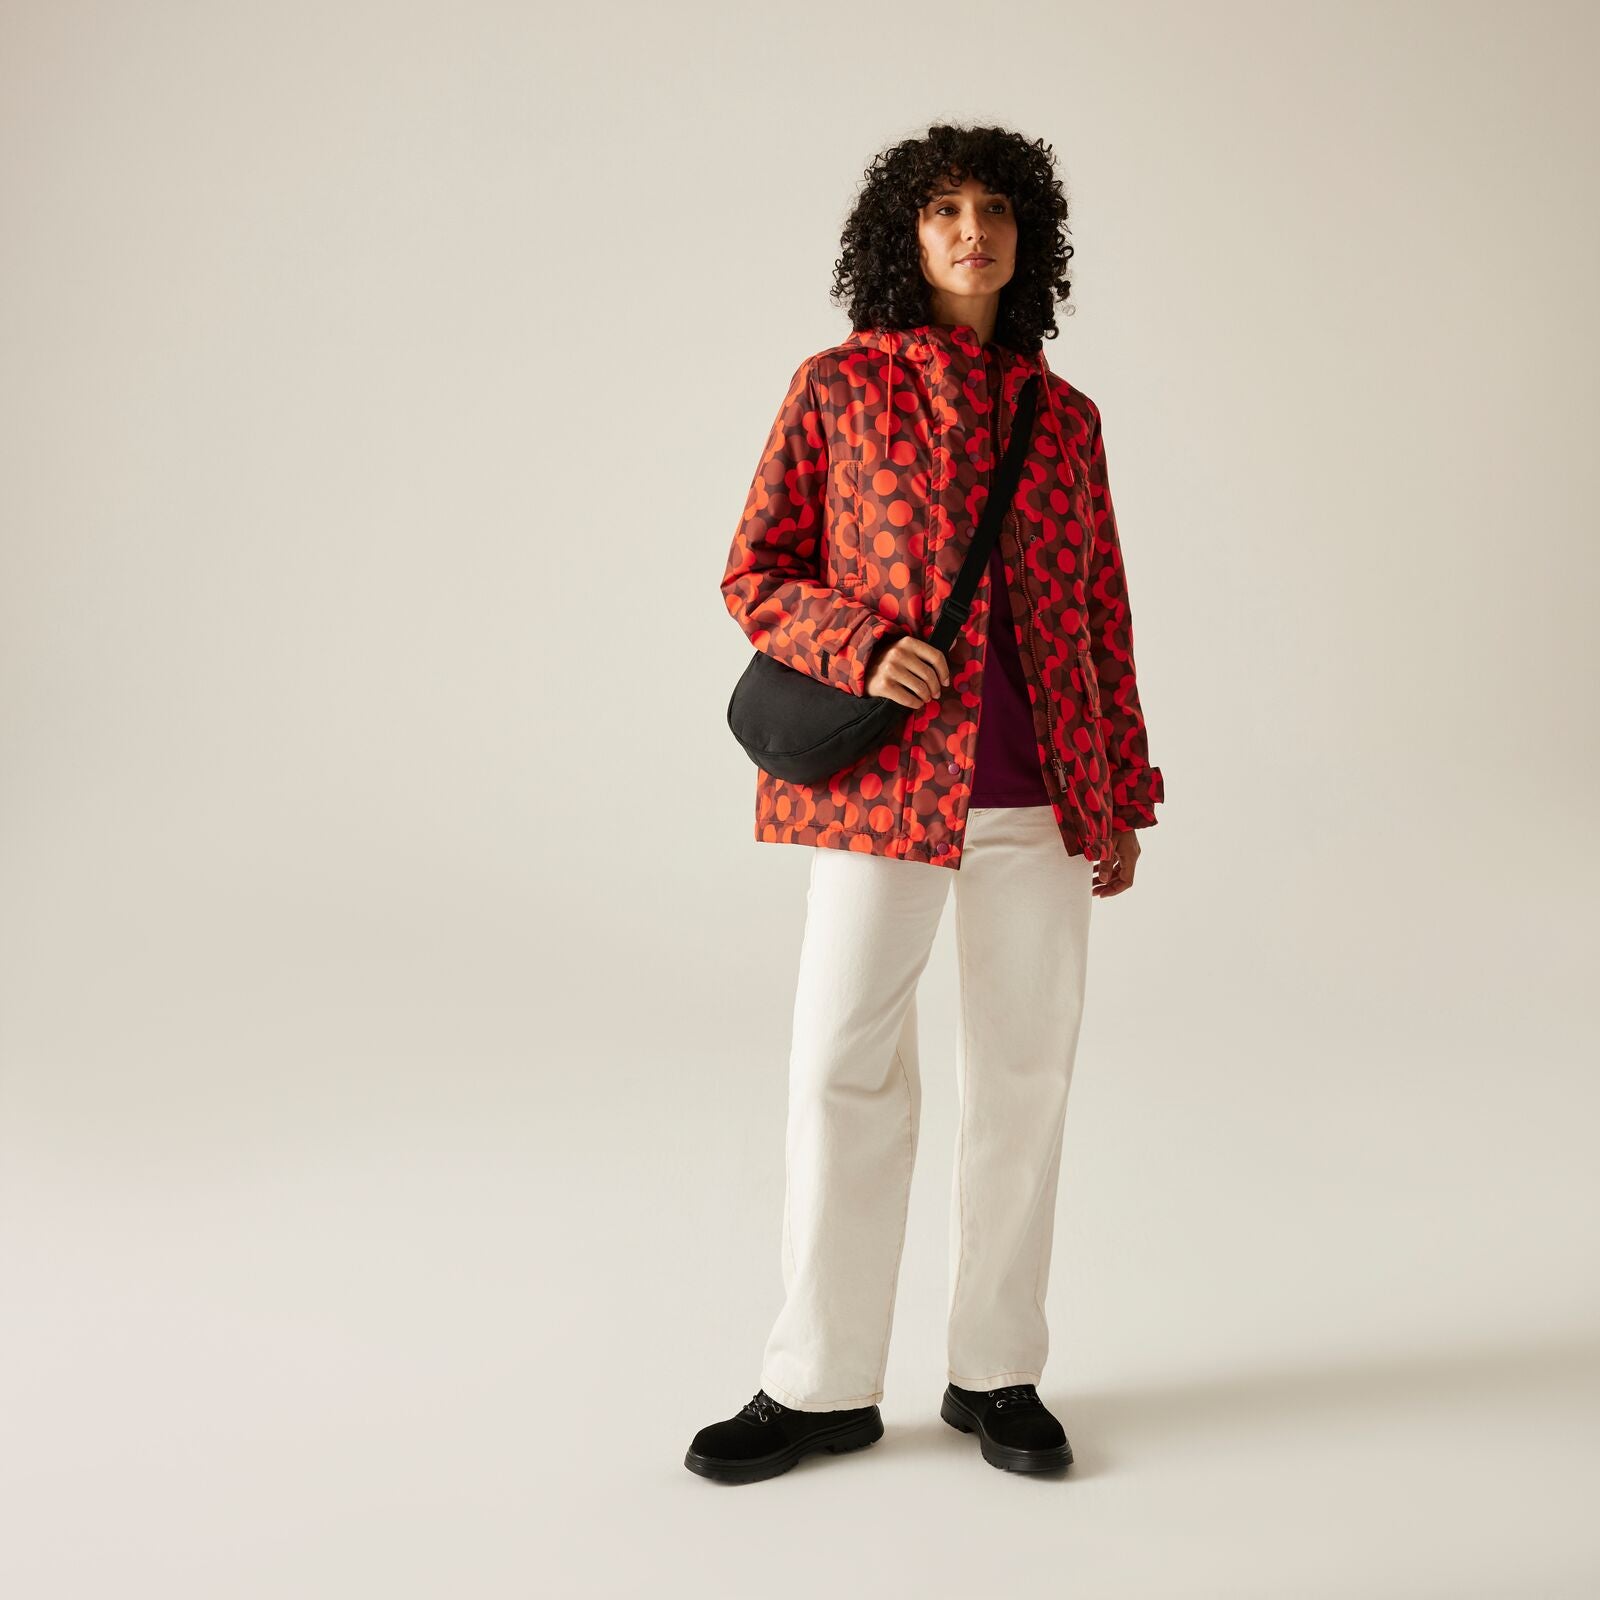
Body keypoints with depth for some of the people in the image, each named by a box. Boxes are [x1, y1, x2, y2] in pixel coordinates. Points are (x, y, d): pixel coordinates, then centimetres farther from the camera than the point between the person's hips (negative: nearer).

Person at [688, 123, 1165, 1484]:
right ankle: (823, 1385, 14)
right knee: (843, 1067, -1)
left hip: (1042, 794, 3)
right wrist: (863, 652, -15)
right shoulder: (840, 388, 3)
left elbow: (1102, 610, 14)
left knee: (1024, 1067, 7)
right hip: (886, 781, -3)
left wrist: (1124, 798, 12)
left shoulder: (1066, 417, 11)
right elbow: (755, 574, 4)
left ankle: (998, 1373, 21)